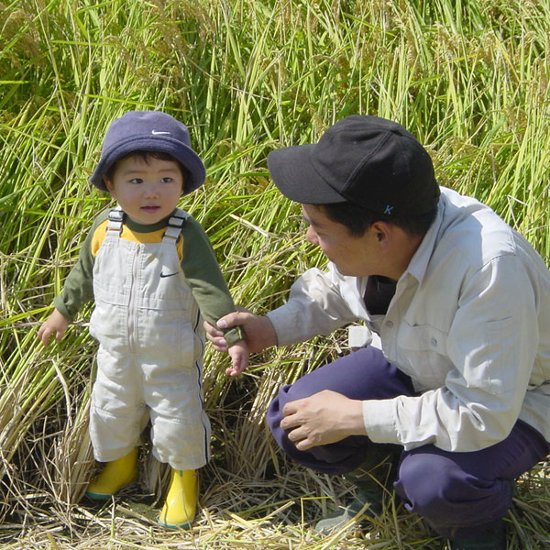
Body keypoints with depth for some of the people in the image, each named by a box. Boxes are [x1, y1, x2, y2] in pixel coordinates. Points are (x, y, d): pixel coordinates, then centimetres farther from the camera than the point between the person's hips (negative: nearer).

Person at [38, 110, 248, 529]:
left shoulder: (185, 235, -24)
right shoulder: (105, 228, -11)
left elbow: (211, 289, -25)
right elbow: (84, 274, 7)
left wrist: (234, 336, -32)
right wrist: (63, 311, 18)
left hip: (173, 359, -4)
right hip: (115, 353, 4)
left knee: (179, 420, 10)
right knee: (111, 412, 23)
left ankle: (185, 480, 38)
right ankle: (121, 465, 51)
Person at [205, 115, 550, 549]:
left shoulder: (490, 267, -40)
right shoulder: (364, 231, -20)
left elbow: (482, 413, -36)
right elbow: (335, 293, 6)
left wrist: (354, 416, -28)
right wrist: (270, 329, -13)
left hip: (508, 401, -5)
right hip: (405, 365, 6)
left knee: (432, 479, -34)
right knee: (291, 420, -11)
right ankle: (377, 483, 19)